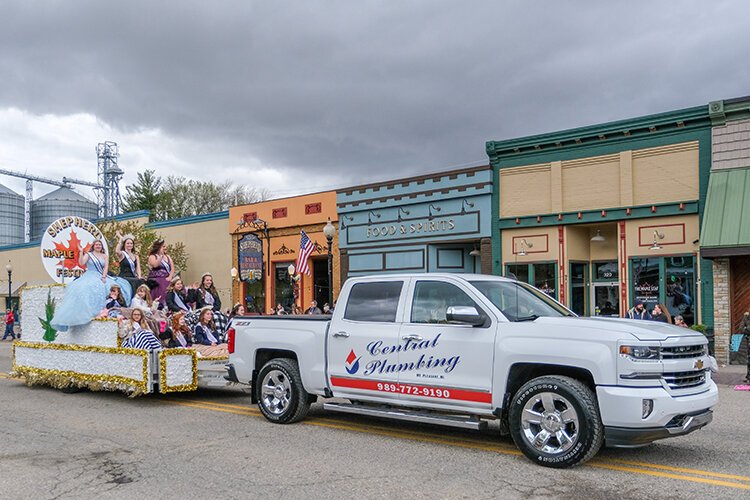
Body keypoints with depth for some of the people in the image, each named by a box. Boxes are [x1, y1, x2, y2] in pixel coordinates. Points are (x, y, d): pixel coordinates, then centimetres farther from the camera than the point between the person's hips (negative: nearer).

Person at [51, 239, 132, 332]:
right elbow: (81, 263, -8)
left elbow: (106, 267, 4)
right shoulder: (88, 254, 8)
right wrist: (81, 252, -14)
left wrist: (103, 277, -11)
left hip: (101, 277, 3)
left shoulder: (104, 256, 15)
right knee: (85, 289, -29)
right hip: (90, 277, -3)